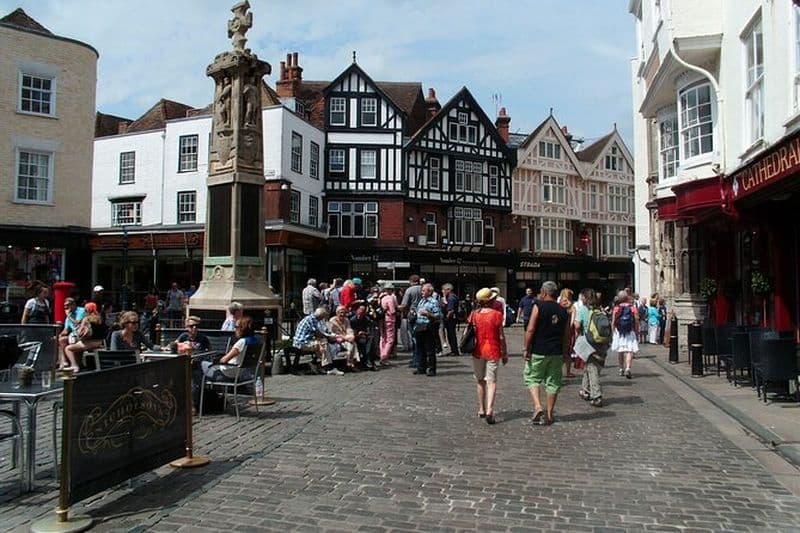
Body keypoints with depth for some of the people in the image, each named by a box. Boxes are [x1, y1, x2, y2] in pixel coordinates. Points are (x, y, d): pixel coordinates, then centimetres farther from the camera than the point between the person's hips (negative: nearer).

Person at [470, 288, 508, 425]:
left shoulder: (474, 314, -1)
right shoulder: (496, 314, -8)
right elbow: (501, 337, -6)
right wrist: (505, 353, 3)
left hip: (478, 352, 3)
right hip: (493, 351, -3)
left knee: (480, 381, 17)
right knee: (491, 381, -1)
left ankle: (482, 409, 24)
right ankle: (489, 410, -17)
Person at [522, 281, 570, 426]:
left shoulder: (539, 306, -7)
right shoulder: (563, 311, 7)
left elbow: (530, 330, -13)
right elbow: (566, 336, 10)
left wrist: (526, 349, -7)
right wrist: (565, 353, 19)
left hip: (538, 351, -4)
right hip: (556, 352, 4)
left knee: (532, 378, 10)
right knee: (553, 383, 11)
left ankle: (538, 407, -8)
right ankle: (549, 415, 17)